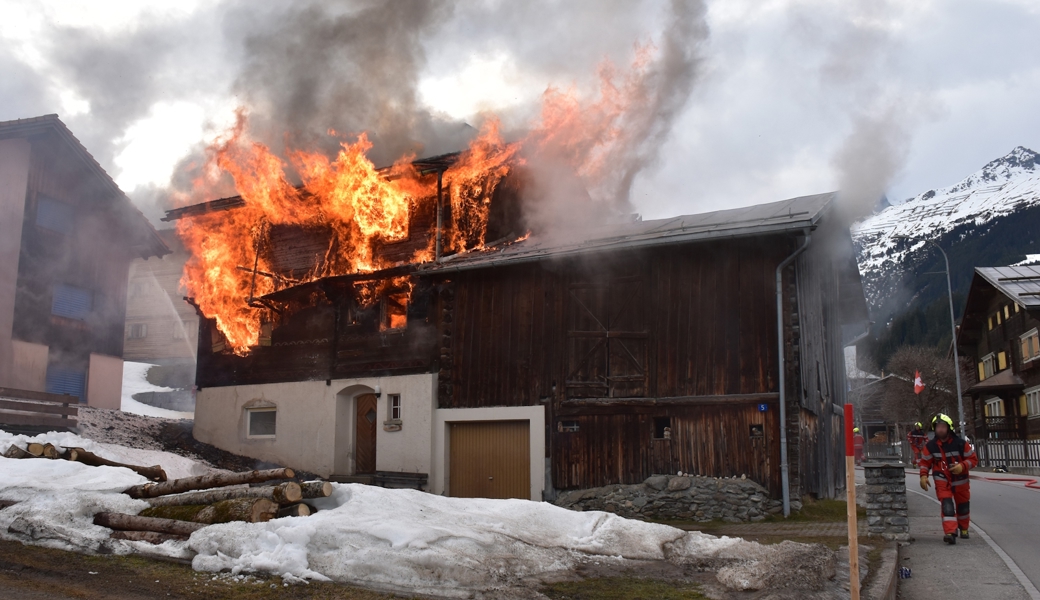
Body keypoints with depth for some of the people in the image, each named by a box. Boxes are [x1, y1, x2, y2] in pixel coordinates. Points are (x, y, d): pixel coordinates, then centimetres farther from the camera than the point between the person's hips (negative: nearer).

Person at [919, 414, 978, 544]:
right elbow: (925, 462, 3)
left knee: (963, 506, 17)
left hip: (960, 481, 1)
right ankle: (950, 532, -26)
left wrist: (962, 466, -24)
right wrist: (923, 476, -11)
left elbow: (973, 459, -6)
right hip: (942, 481, -1)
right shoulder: (931, 445, -7)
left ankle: (964, 529, 42)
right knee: (947, 505, -18)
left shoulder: (961, 443, -12)